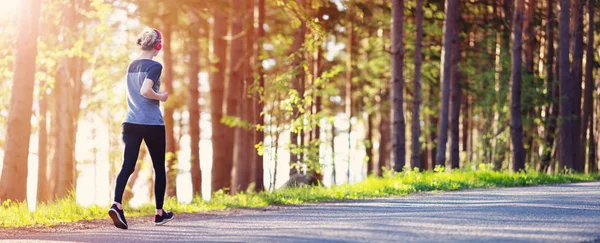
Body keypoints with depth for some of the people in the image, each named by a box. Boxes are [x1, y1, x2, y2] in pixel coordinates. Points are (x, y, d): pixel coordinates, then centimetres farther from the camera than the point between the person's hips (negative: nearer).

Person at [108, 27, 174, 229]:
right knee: (159, 167, 11)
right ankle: (159, 213, 19)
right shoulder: (154, 66, -9)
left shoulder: (132, 66, 13)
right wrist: (161, 97, -6)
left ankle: (117, 205, -27)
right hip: (152, 124, -5)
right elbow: (145, 91, -22)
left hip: (131, 122, 5)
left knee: (127, 166, -4)